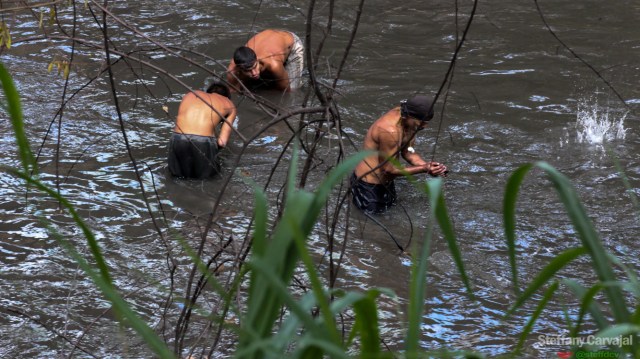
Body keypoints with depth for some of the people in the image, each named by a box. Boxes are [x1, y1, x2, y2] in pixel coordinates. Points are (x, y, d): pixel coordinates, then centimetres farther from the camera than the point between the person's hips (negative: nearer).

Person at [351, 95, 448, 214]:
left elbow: (408, 152, 1)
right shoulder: (389, 131, -35)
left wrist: (427, 165, -17)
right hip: (369, 185, -9)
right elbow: (389, 168, -26)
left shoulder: (405, 117, -9)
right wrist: (424, 169, -26)